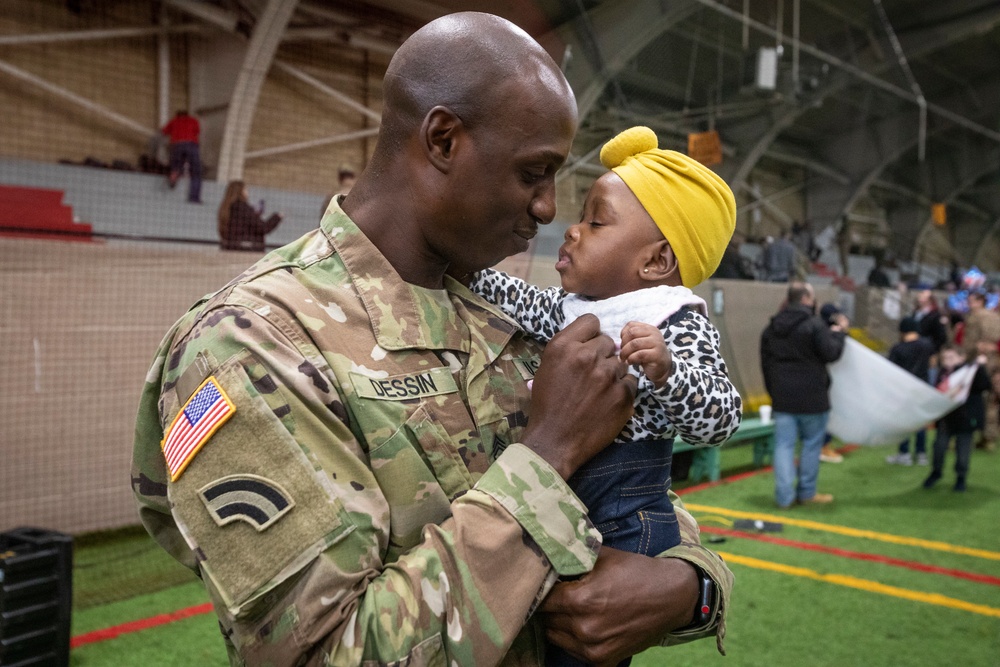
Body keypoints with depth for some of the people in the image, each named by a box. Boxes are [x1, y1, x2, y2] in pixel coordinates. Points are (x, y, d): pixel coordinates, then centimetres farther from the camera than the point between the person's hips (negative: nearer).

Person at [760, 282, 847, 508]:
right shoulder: (814, 324, -12)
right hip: (811, 397, -5)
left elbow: (765, 364, 15)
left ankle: (784, 496, 3)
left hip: (782, 397, 5)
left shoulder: (771, 328, 10)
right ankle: (806, 492, 17)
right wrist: (838, 333, 2)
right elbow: (831, 353, -14)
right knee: (812, 443, 9)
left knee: (784, 445, 4)